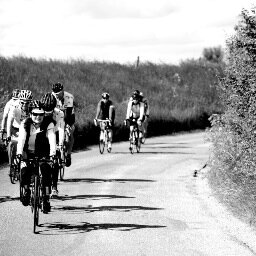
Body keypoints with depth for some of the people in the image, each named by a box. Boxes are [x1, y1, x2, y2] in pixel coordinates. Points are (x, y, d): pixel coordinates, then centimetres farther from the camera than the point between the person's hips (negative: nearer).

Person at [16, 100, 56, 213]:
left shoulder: (48, 124, -13)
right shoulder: (25, 124, -10)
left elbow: (52, 139, -25)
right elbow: (21, 139, -22)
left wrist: (52, 153, -41)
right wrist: (19, 153, -38)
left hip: (43, 153, -1)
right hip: (28, 153, 1)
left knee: (46, 170, -21)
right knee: (25, 170, -21)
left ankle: (46, 198, -17)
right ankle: (26, 190, 6)